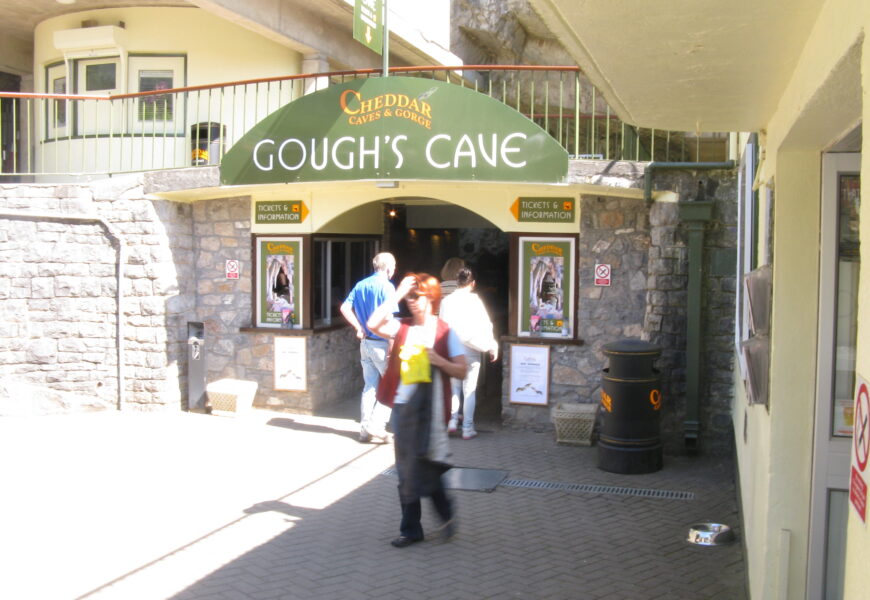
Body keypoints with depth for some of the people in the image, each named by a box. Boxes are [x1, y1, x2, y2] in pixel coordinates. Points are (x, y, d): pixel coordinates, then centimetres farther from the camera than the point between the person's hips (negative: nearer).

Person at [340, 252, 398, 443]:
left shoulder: (361, 285, 9)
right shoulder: (386, 287, -13)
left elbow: (345, 308, 7)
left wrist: (359, 327, 9)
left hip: (365, 342, 7)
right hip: (381, 343, -7)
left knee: (370, 386, 12)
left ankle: (365, 430, 15)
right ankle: (377, 424, -4)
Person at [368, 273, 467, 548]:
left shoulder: (444, 332, -2)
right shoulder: (402, 327, 6)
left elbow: (461, 371, -4)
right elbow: (373, 324, -13)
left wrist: (438, 360, -21)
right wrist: (396, 295, -13)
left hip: (429, 408, -4)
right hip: (402, 405, 4)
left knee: (424, 466, -6)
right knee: (407, 471, 10)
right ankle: (411, 528, 21)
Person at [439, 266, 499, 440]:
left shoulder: (446, 301, 0)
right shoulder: (474, 300, -9)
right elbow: (485, 326, -9)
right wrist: (492, 347, 1)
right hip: (471, 350, -3)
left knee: (453, 388, 17)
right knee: (469, 390, 4)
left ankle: (452, 421, 12)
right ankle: (467, 428, 6)